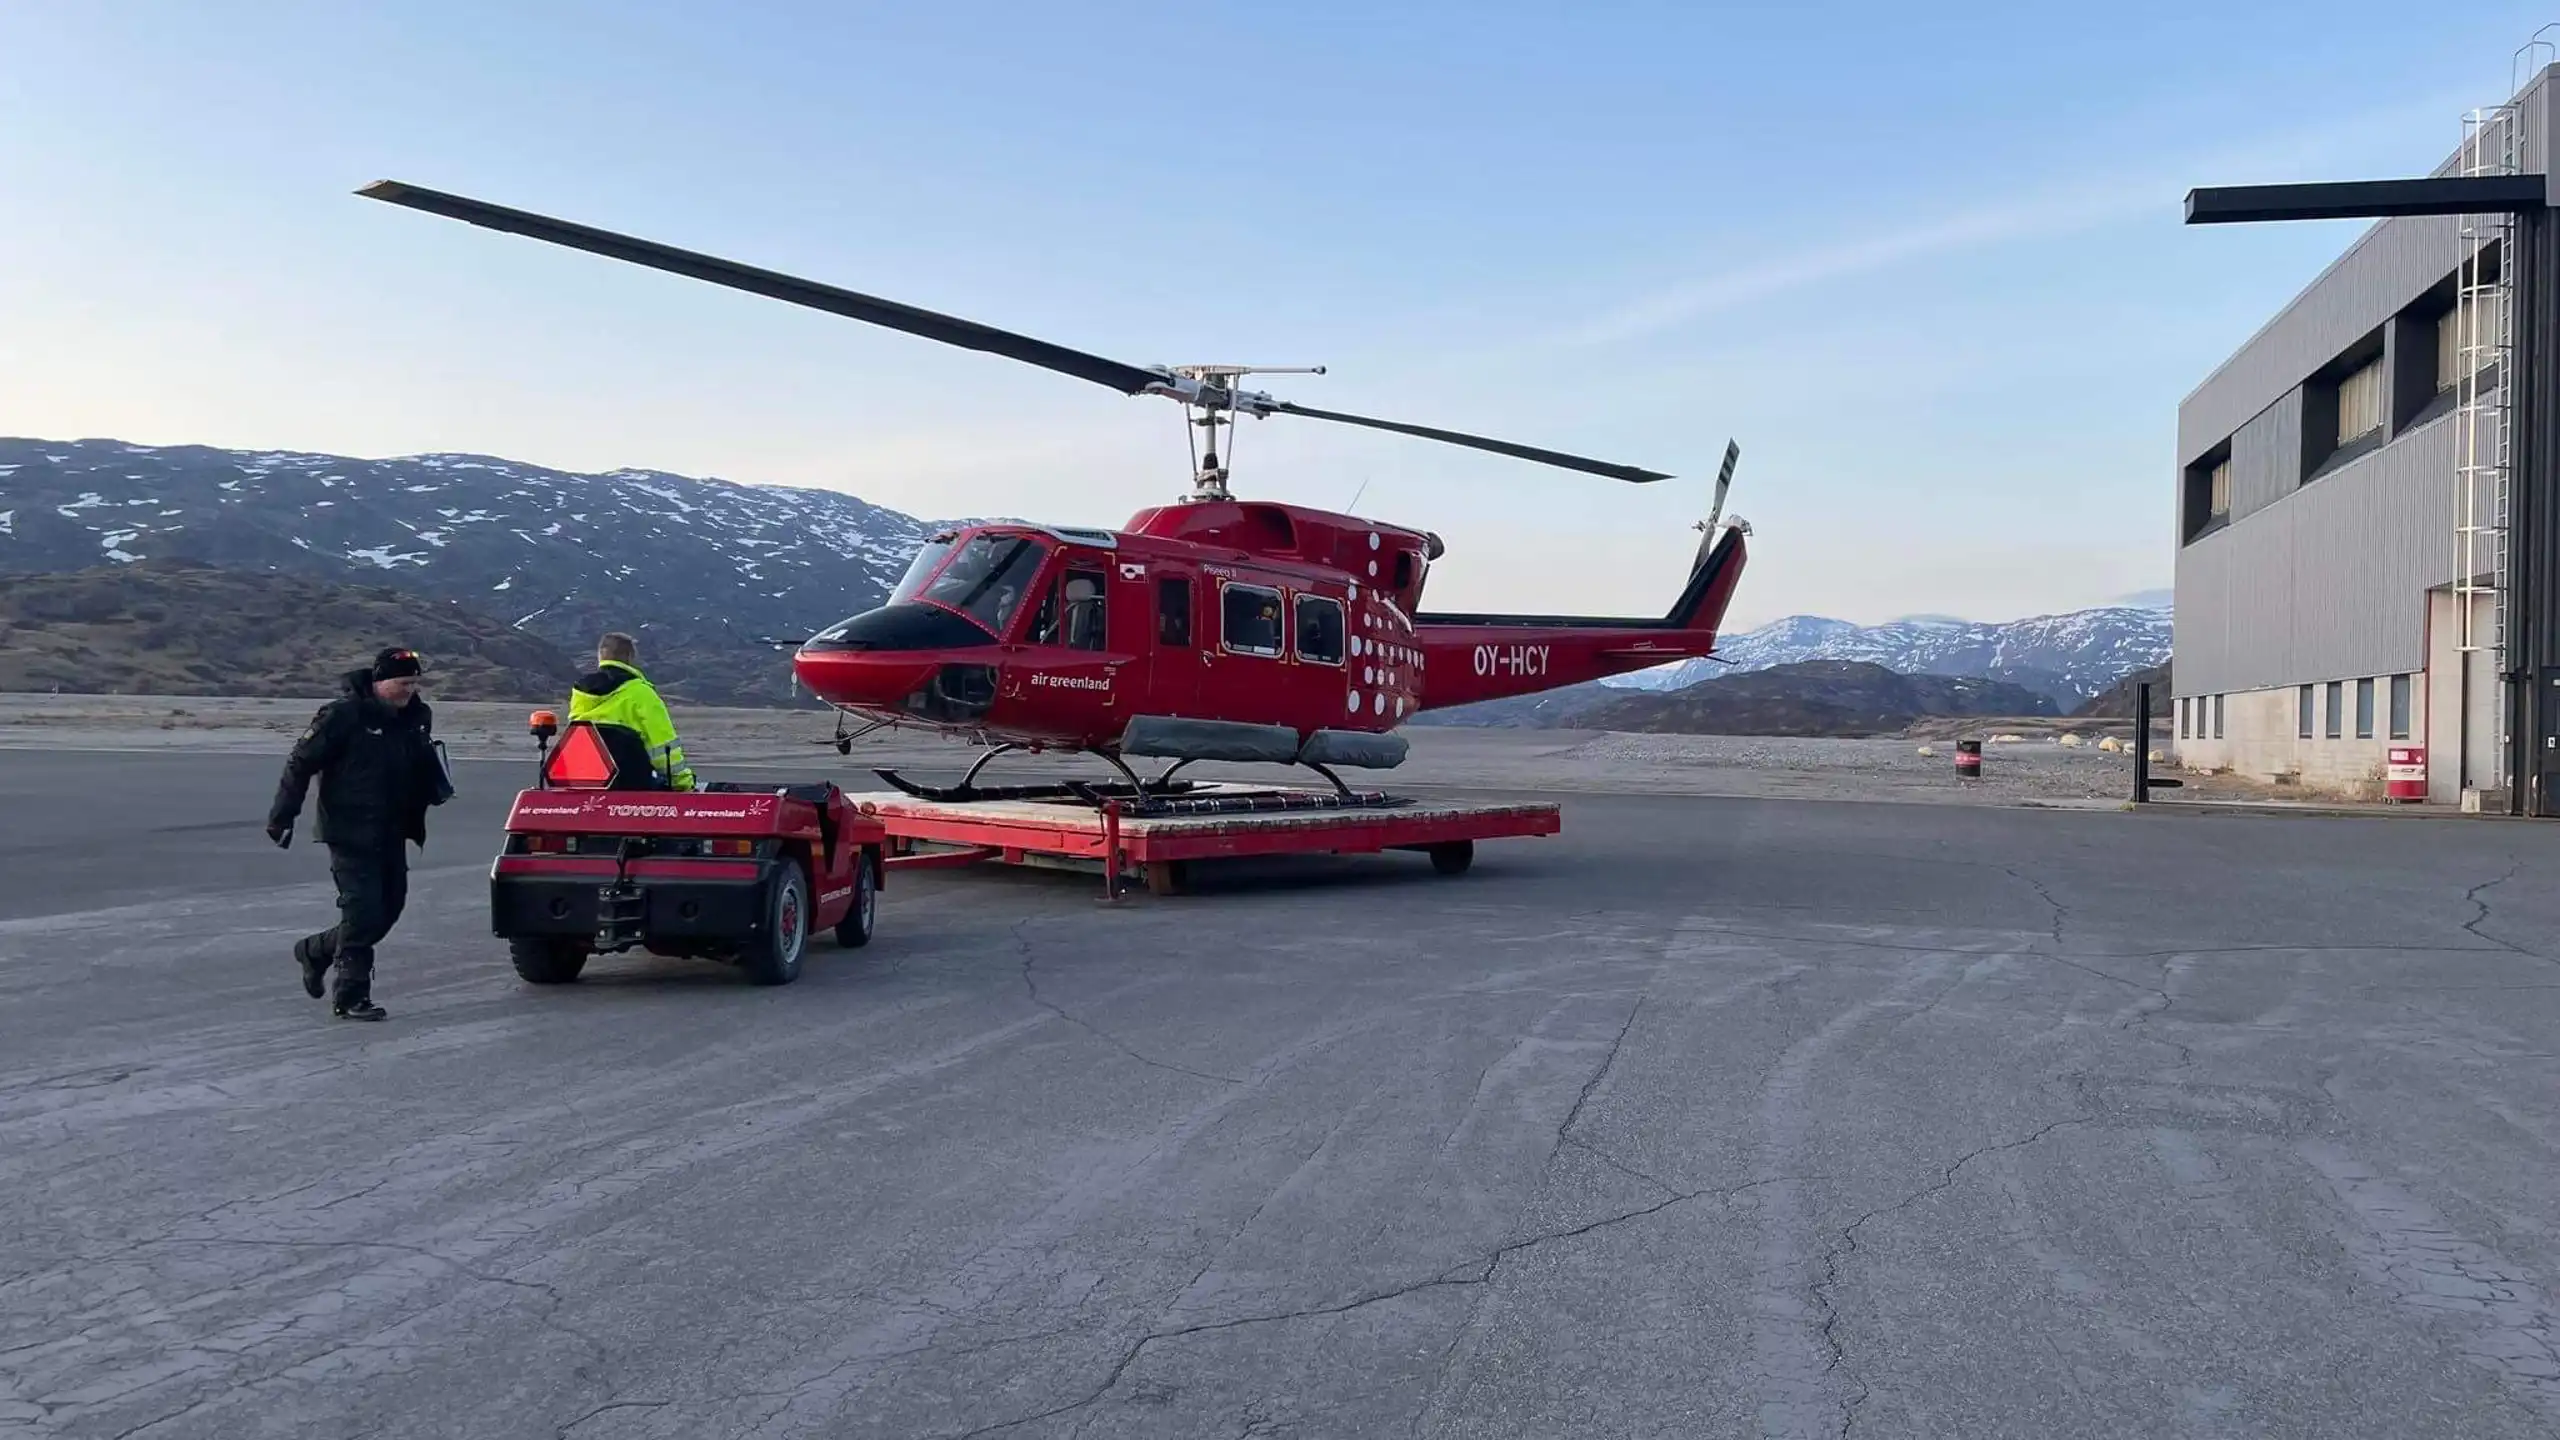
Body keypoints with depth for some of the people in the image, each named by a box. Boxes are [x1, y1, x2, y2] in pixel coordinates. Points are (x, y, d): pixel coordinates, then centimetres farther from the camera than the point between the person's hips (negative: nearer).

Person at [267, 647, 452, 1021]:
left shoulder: (416, 717, 7)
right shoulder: (343, 715, -13)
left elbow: (424, 764, 22)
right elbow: (300, 763, -9)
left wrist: (438, 788, 1)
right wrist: (282, 815, -10)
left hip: (391, 835, 7)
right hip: (350, 833, -7)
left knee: (389, 908, 12)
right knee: (363, 912, -9)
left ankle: (316, 950, 35)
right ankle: (351, 997, 2)